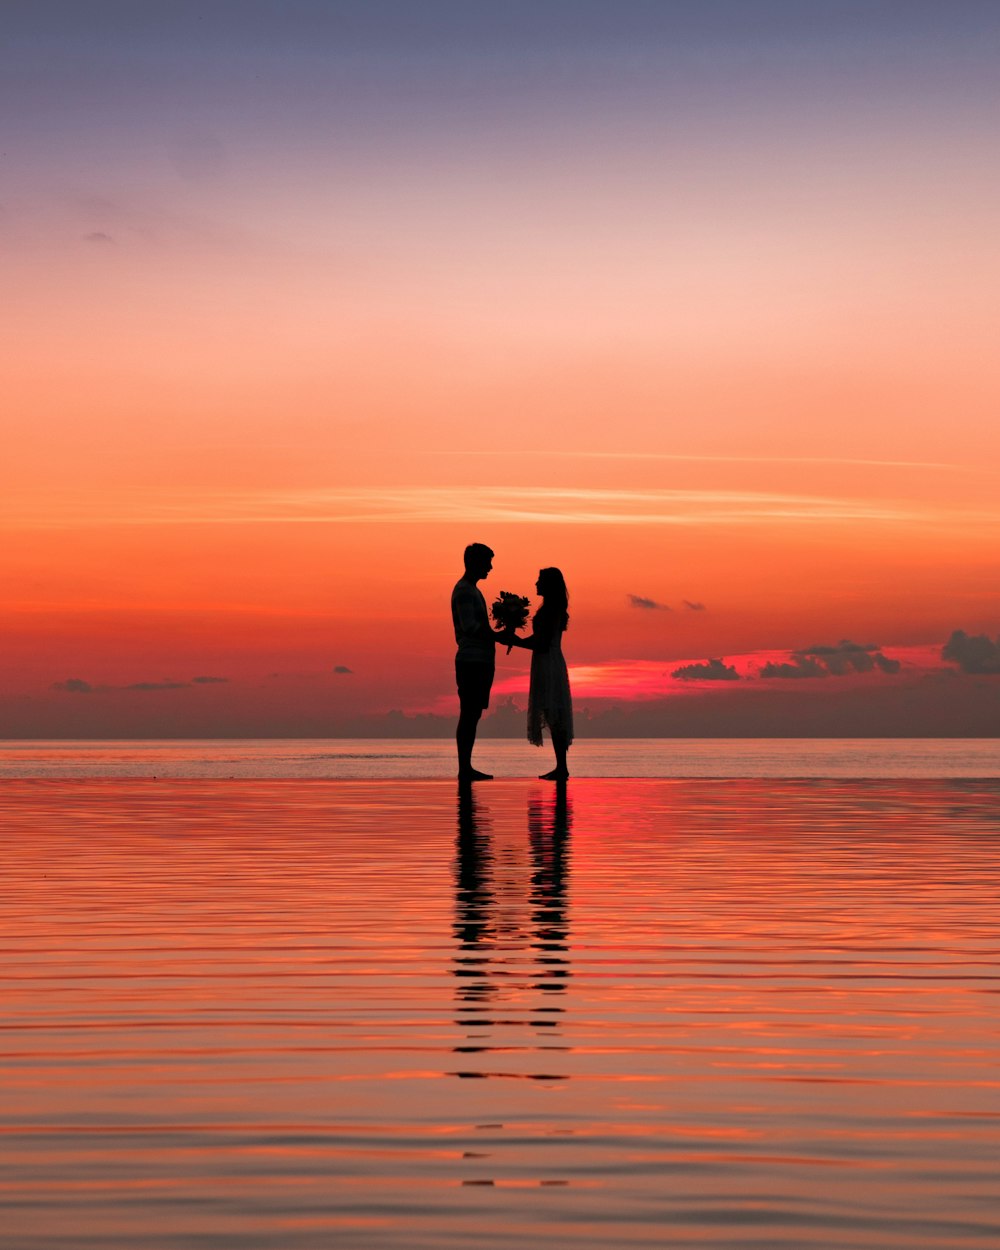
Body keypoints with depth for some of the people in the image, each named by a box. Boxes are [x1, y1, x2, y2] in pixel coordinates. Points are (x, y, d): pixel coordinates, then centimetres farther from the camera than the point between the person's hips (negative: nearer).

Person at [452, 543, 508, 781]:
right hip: (472, 661, -10)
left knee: (472, 714, 9)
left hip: (478, 661, 10)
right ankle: (464, 768, -8)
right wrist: (499, 636, -14)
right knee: (469, 715, -9)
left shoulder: (471, 590, 21)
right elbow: (470, 626, -19)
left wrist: (501, 636, 11)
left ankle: (466, 767, 10)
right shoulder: (464, 591, -10)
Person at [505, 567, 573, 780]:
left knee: (553, 715, -9)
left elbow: (543, 644, -20)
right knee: (555, 716, 11)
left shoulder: (550, 610, -16)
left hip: (548, 666, -10)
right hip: (552, 665, 10)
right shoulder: (553, 609, 15)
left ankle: (561, 768, -10)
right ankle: (561, 768, 13)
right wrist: (516, 640, 10)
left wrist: (516, 641, -12)